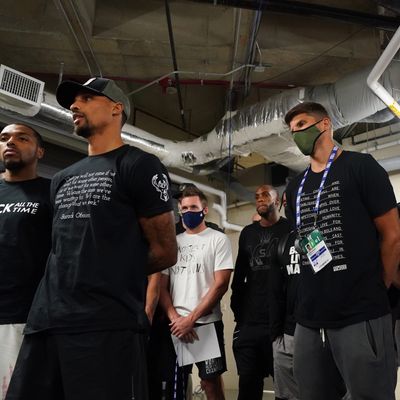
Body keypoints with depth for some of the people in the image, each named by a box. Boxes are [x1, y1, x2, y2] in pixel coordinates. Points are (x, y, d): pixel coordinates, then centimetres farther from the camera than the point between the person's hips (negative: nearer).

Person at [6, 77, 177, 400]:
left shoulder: (139, 165, -1)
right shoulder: (63, 179, 20)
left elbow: (165, 252, -3)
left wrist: (111, 276, 5)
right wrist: (69, 278, 6)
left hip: (107, 326, -7)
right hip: (45, 323, 7)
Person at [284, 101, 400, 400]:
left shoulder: (361, 167, -2)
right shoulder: (295, 187, 14)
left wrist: (373, 293, 3)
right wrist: (319, 294, 12)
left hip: (361, 317, -5)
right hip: (310, 321, 6)